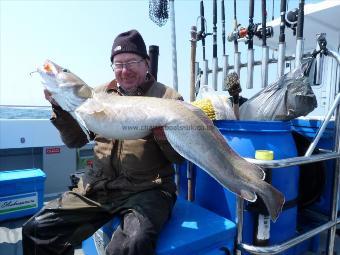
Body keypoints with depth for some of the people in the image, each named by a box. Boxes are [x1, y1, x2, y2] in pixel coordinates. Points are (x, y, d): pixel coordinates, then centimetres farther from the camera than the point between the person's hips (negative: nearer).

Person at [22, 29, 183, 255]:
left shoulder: (168, 98, -1)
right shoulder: (100, 95, 10)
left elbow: (179, 157, -3)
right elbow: (75, 140, 9)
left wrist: (162, 130, -22)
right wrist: (60, 105, -4)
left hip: (147, 189, -4)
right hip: (98, 186, 5)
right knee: (37, 230, -3)